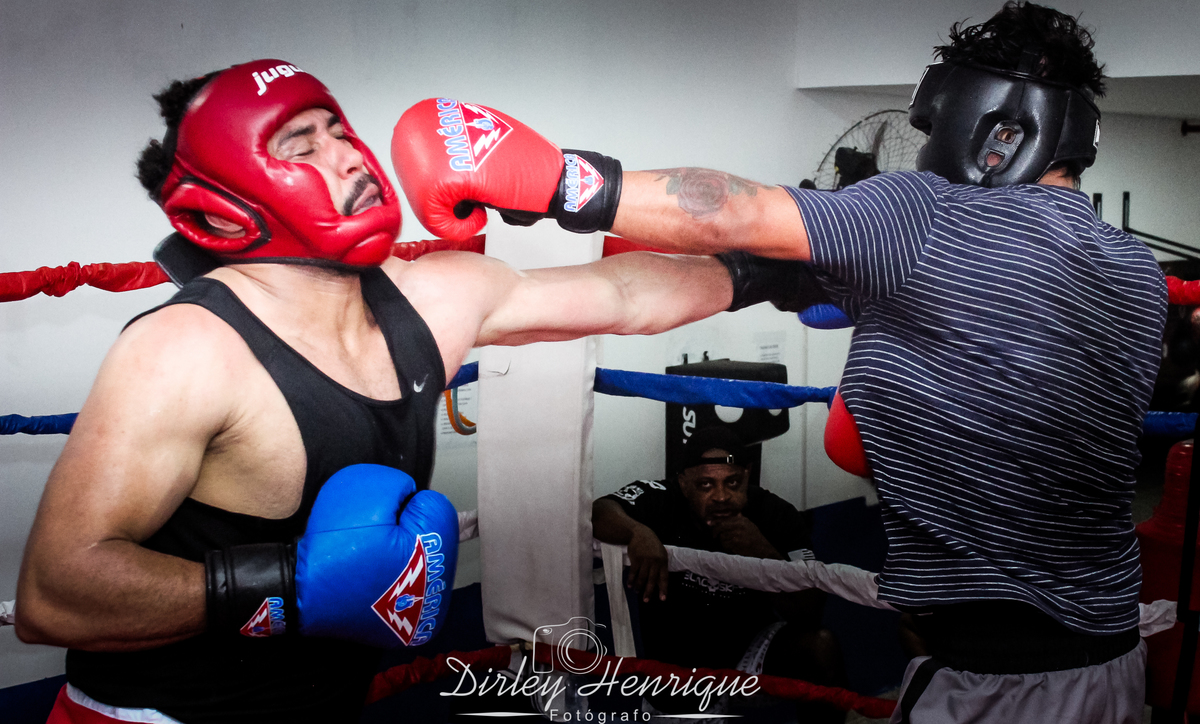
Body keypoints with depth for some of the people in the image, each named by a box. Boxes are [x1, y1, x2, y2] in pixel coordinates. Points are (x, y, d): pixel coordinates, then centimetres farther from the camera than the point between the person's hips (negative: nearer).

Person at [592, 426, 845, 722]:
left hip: (748, 648, 1)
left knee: (821, 647, -21)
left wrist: (762, 553, -36)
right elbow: (600, 512, -38)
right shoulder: (660, 500, -19)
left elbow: (808, 616, -20)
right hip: (672, 655, -1)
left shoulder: (778, 517, -15)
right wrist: (637, 532, -60)